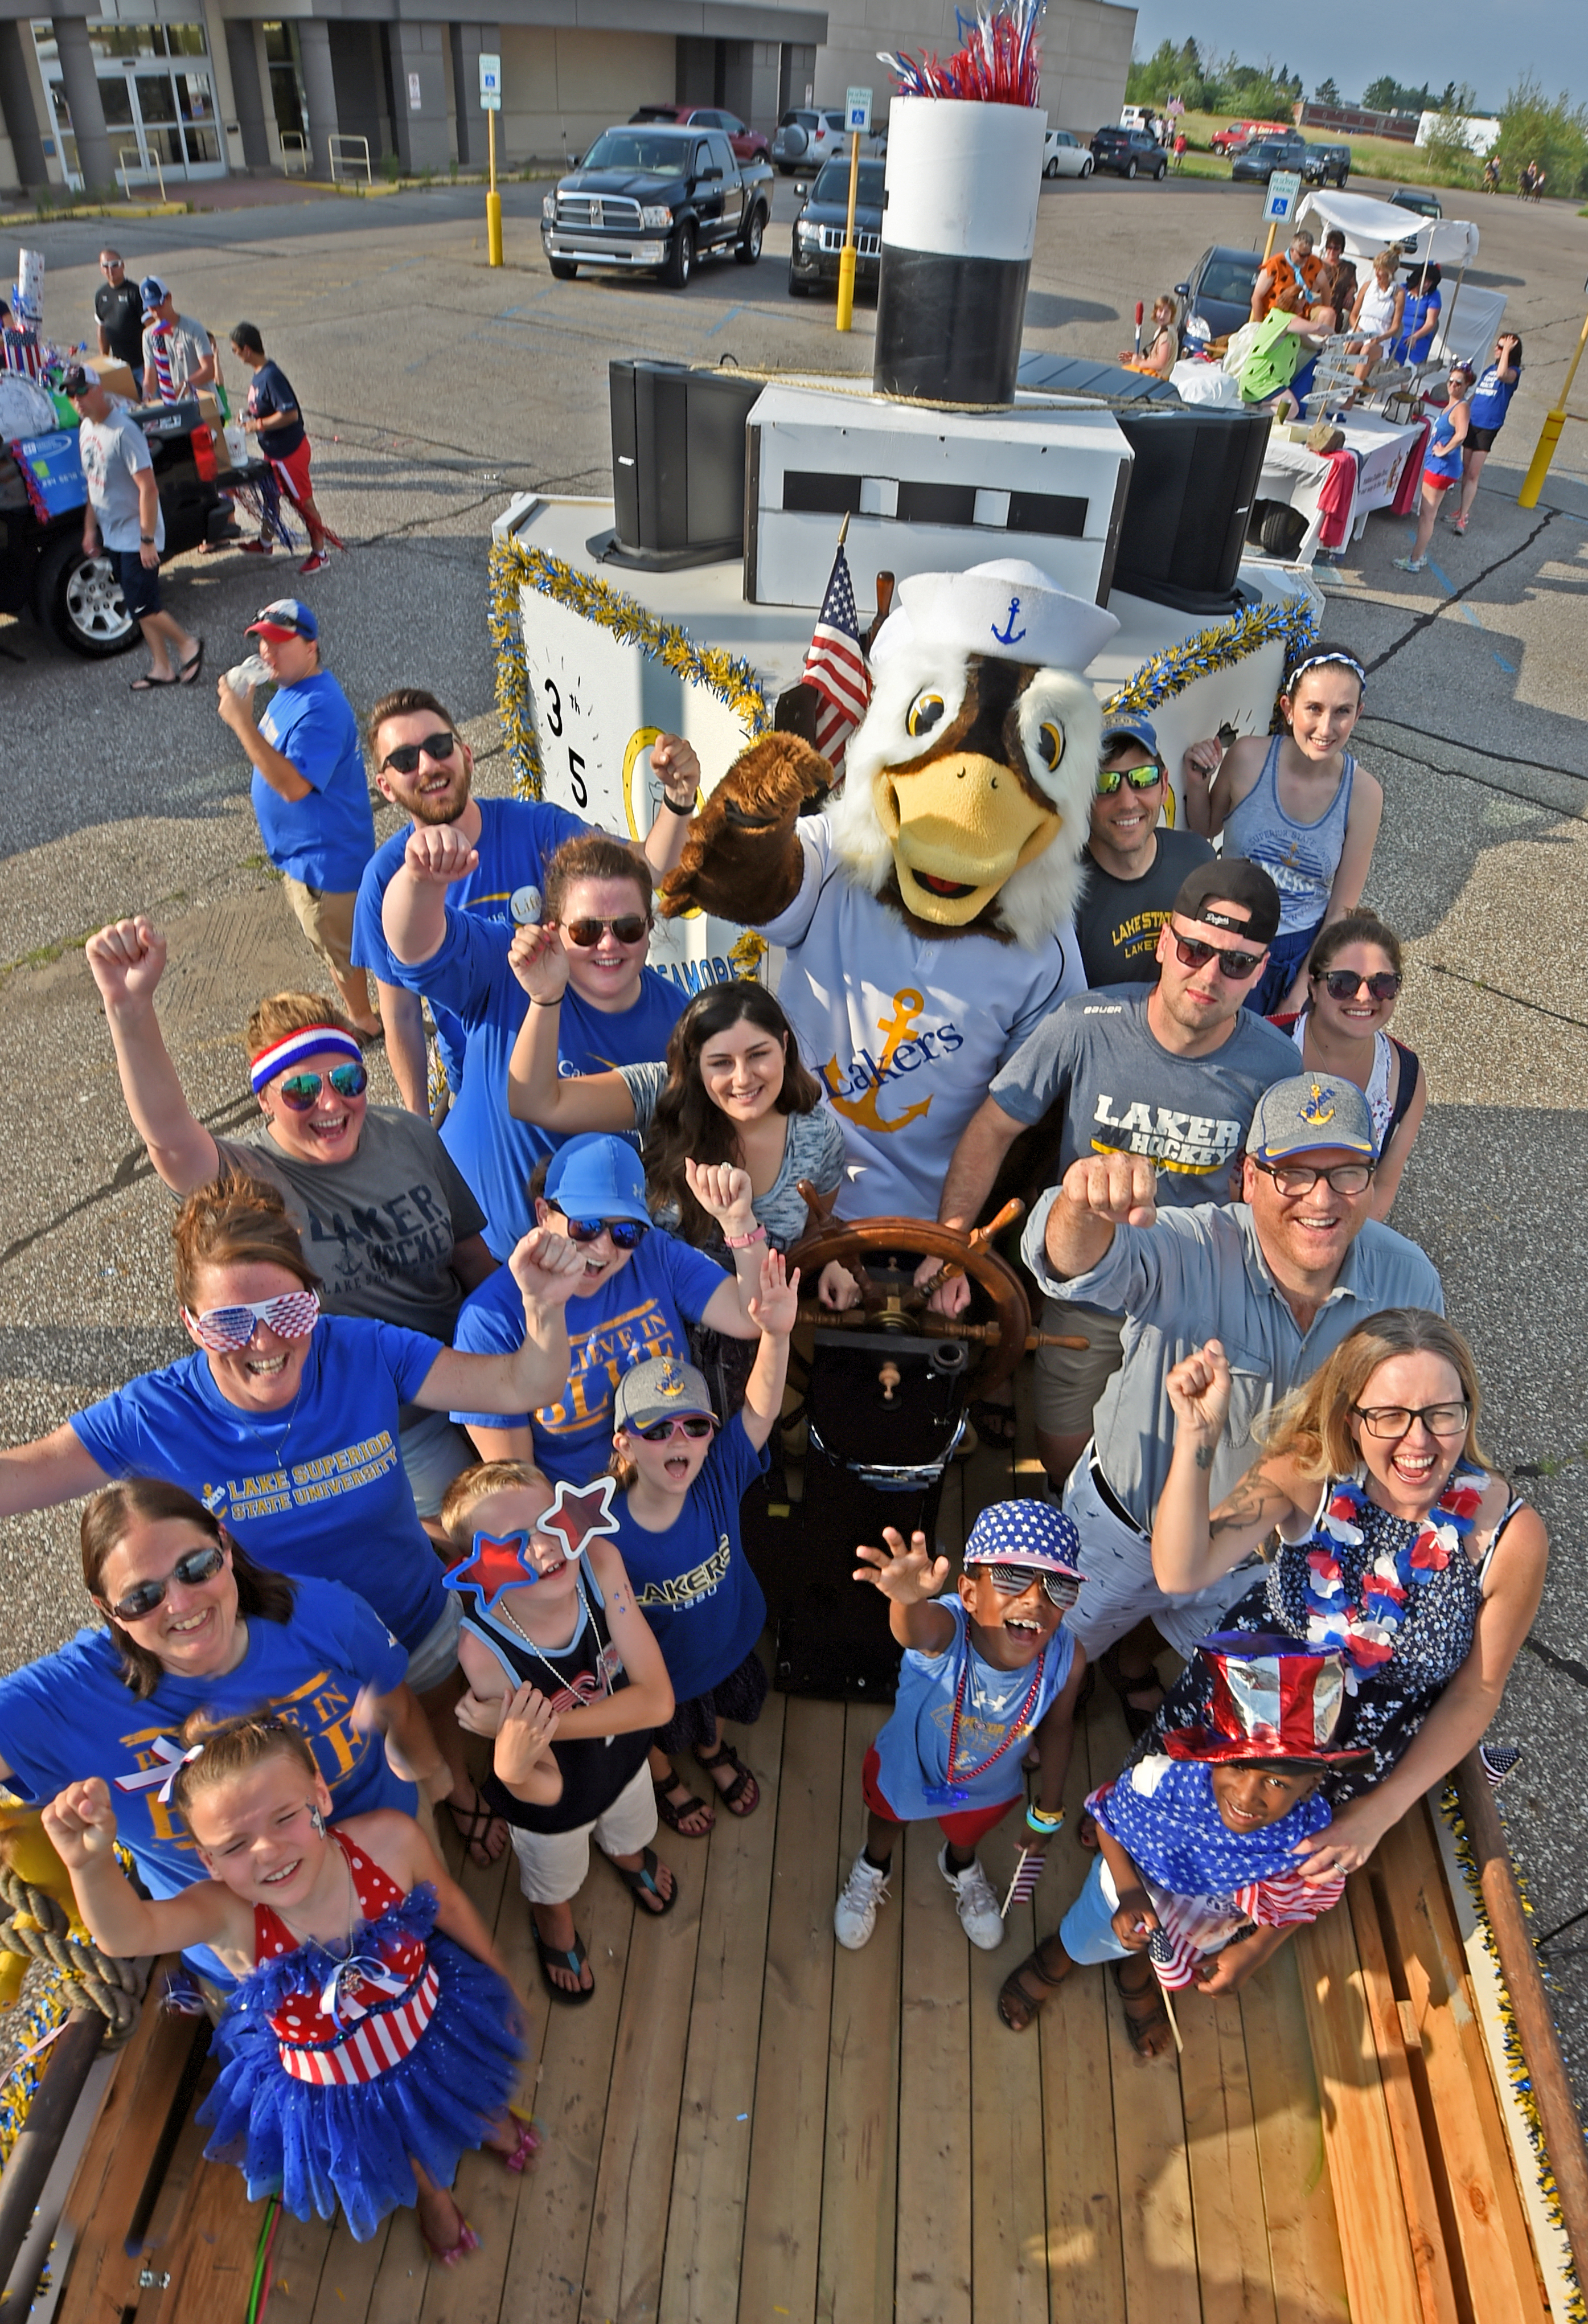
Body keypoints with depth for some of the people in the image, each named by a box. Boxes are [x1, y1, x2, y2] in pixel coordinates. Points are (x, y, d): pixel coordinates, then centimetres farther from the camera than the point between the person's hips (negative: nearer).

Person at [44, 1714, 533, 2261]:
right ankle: (431, 2194, 69)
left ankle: (490, 2122, 72)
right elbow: (127, 1933, -60)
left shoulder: (390, 1841, -36)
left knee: (468, 2104, 34)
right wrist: (91, 1863, -81)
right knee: (401, 2158, 31)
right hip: (332, 2091, -1)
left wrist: (497, 1975, 2)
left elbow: (450, 1907, -15)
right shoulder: (230, 1914, -39)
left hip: (433, 2027, 1)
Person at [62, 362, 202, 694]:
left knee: (142, 606, -9)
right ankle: (162, 667, 18)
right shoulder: (86, 427, 8)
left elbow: (148, 487, -22)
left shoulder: (123, 430, -20)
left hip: (136, 535, -9)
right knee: (138, 605, 11)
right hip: (112, 534, 9)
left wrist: (147, 539, -23)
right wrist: (90, 527, 16)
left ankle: (188, 645, 13)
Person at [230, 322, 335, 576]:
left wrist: (258, 425, -24)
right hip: (274, 450, 11)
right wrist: (249, 411, 3)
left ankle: (320, 555, 11)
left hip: (289, 451, -11)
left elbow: (290, 414, -31)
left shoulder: (271, 377, -25)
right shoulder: (259, 374, 5)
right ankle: (264, 543, 39)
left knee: (303, 502, 0)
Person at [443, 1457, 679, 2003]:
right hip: (556, 1808, -3)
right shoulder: (481, 1647, -42)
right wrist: (512, 1764, -52)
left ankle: (629, 1857, 73)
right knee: (554, 1885, 32)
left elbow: (657, 1700, -32)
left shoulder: (599, 1562, -34)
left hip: (624, 1759, 3)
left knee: (631, 1833, 37)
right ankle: (556, 1933, 68)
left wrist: (542, 1724, -42)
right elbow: (544, 1791, -29)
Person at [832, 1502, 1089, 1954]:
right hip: (905, 1770, -2)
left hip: (989, 1790, 2)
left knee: (967, 1834, 36)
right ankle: (872, 1871, 68)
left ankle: (961, 1870, 72)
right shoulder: (945, 1626, -45)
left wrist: (1048, 1811, 2)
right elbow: (917, 1630, -71)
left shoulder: (1067, 1658, -35)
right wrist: (908, 1599, -95)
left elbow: (1056, 1728, -13)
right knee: (887, 1820, 32)